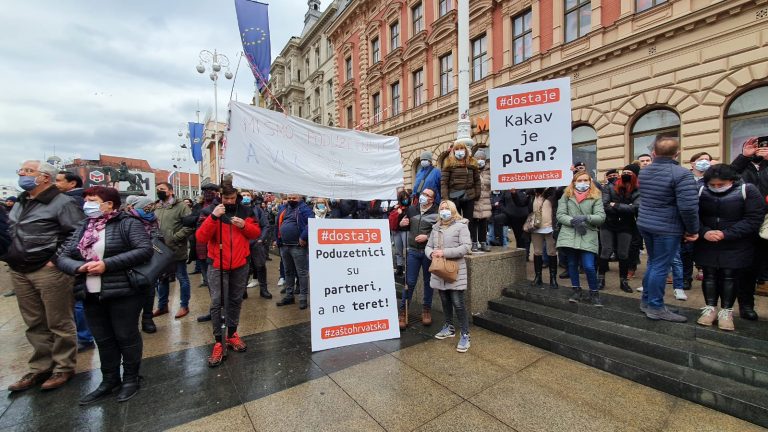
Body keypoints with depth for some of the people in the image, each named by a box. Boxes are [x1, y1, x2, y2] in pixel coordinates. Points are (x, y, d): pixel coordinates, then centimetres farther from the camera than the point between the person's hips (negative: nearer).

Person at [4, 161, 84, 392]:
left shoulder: (63, 203, -10)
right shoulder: (20, 203, 16)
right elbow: (10, 232, 28)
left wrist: (57, 259, -16)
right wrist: (9, 256, 14)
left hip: (49, 271, -8)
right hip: (19, 272, 8)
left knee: (59, 323, 2)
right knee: (35, 324, 15)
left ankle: (63, 368, 16)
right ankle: (40, 368, 27)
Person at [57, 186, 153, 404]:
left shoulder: (127, 223, -8)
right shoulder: (84, 229, 13)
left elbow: (145, 250, -19)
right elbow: (63, 257, 12)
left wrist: (107, 264, -21)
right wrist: (78, 267, -10)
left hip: (123, 293, -6)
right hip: (91, 295, 7)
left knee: (126, 336, 6)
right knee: (103, 339, 16)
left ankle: (131, 378, 24)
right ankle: (109, 380, 32)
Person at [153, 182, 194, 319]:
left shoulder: (181, 206, -9)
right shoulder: (156, 208, 12)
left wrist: (175, 238, -19)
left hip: (177, 250, -7)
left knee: (182, 278, 5)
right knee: (161, 279, 17)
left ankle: (184, 306, 19)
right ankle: (162, 306, 32)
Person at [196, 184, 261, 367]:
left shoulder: (245, 211, 3)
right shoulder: (212, 212, -3)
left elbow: (256, 233, 4)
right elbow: (201, 237, -14)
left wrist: (244, 225, -15)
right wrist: (213, 217, -26)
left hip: (240, 265, 2)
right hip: (218, 266, -2)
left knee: (236, 300, 13)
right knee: (217, 303, -2)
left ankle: (232, 334, 30)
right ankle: (218, 342, 9)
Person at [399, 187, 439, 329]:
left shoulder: (437, 212, -7)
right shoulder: (411, 209, 7)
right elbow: (404, 225, 20)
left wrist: (427, 237, -18)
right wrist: (402, 224, -2)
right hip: (413, 251, 2)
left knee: (428, 281, 12)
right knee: (410, 282, 5)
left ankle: (426, 309, 30)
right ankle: (403, 310, 18)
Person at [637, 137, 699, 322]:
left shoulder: (643, 172, 6)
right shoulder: (681, 173, -15)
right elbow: (688, 206, -19)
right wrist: (693, 230, -8)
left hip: (645, 224, 7)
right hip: (667, 228, -6)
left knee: (653, 263, 19)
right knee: (660, 267, 1)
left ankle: (646, 300, 27)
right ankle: (656, 308, 10)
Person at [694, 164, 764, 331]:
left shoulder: (747, 190, -10)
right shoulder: (701, 191, -5)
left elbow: (754, 219, -12)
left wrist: (726, 234, -22)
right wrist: (704, 232, -20)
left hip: (735, 246, -1)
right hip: (707, 244, 2)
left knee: (729, 276, 2)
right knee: (709, 274, 6)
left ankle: (726, 312, 16)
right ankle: (710, 308, 18)